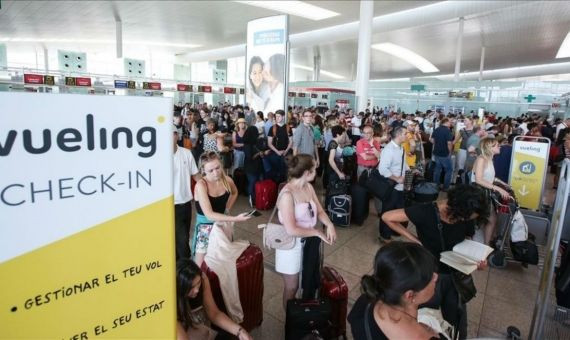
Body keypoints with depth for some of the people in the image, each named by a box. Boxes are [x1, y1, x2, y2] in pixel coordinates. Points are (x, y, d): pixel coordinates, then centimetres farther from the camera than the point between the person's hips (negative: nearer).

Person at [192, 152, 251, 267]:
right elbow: (209, 215, -30)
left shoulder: (227, 180, -9)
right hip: (205, 227, -4)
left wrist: (227, 209, 2)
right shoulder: (201, 185, -23)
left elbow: (234, 193, 16)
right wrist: (235, 219, -36)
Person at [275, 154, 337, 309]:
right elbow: (291, 230, -29)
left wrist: (329, 224, -16)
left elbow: (320, 211, 4)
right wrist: (317, 232, -20)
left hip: (308, 242, 7)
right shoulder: (287, 194, -27)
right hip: (291, 245, -7)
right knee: (291, 287, 14)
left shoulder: (308, 187, -3)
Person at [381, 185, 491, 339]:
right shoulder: (427, 212, -27)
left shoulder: (467, 217, -12)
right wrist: (415, 240, -21)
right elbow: (387, 217, -24)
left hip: (455, 274, 4)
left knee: (457, 320, 21)